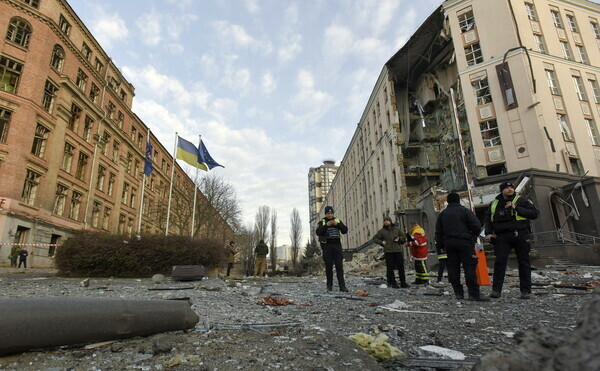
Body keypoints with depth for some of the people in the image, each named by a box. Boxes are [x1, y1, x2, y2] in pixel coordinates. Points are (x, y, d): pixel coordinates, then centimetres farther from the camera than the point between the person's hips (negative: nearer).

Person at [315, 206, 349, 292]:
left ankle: (342, 286, -6)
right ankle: (329, 285, 12)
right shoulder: (322, 222, 6)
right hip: (327, 245, -1)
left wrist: (337, 224, -10)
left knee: (339, 265, -5)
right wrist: (326, 225, -16)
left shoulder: (338, 221, 13)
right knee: (328, 266, 2)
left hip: (337, 245, 1)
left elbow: (345, 230, 4)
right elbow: (318, 232, -8)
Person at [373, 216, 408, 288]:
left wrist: (399, 238, -1)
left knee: (401, 266, 1)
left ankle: (403, 283, 11)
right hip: (388, 251, -1)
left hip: (397, 250, 2)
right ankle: (393, 283, 6)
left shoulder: (397, 229, 12)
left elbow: (403, 237, 20)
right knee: (390, 267, -2)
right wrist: (381, 242, -6)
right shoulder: (382, 231, 6)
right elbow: (375, 239, 9)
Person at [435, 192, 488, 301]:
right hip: (464, 242, -4)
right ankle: (474, 294, -9)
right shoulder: (464, 210, 1)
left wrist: (441, 246, 16)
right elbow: (477, 225, -7)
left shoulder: (442, 213, 13)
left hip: (448, 243, 4)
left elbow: (438, 232, 12)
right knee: (469, 267, -5)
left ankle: (458, 293, 7)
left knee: (453, 267, 6)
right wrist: (473, 237, 11)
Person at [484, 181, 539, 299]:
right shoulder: (494, 204, 13)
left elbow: (535, 214, -5)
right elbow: (488, 219, 20)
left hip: (520, 235, -1)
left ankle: (525, 291, 14)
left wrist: (516, 208, -14)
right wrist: (488, 233, 7)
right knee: (500, 262, -5)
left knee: (523, 262, 4)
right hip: (501, 237, 2)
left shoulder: (521, 200, 5)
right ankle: (496, 290, -2)